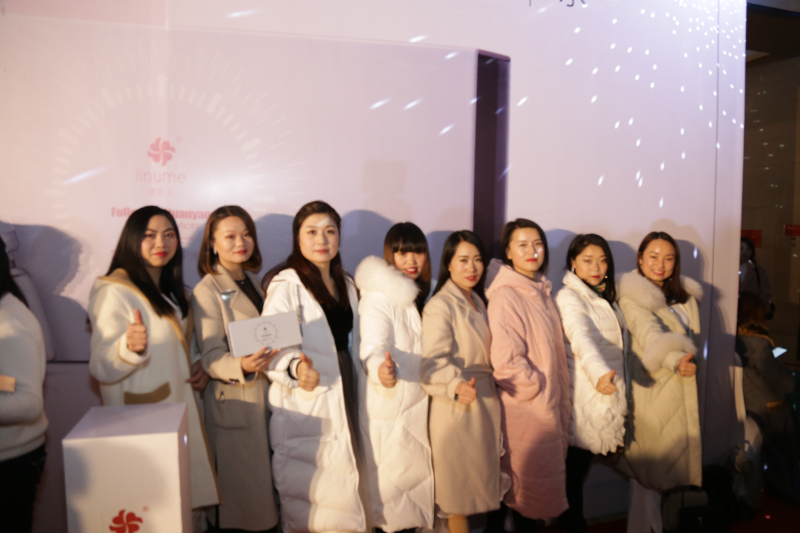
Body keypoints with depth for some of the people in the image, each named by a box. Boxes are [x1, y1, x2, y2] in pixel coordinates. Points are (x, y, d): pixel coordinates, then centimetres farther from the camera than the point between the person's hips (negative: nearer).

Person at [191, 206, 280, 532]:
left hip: (268, 394, 6)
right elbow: (211, 357, -16)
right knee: (239, 488, 2)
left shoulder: (255, 281, 12)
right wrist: (241, 366, -35)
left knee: (267, 479, 15)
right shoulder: (206, 290, -9)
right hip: (234, 400, -6)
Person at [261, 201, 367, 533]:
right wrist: (295, 367, -40)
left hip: (342, 398, 7)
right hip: (305, 403, -6)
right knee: (309, 496, -1)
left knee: (344, 490, 12)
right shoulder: (286, 284, -11)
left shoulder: (346, 284, 13)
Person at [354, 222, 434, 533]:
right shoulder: (378, 297, -16)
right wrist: (381, 369, -48)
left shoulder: (422, 294, 10)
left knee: (416, 476, 17)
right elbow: (374, 346, -28)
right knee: (393, 481, 2)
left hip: (420, 402, 8)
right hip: (390, 405, -8)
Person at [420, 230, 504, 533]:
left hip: (485, 403, 8)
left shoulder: (477, 301, 11)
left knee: (477, 483, 17)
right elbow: (433, 362, -26)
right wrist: (456, 385, -43)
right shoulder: (439, 306, -16)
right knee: (459, 489, 3)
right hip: (457, 407, -8)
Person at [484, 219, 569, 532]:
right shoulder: (505, 296, -18)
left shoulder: (542, 291, 8)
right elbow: (505, 360, -24)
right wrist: (537, 388, -12)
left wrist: (559, 398, 9)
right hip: (526, 407, -8)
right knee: (528, 481, 7)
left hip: (549, 403, 8)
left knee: (544, 477, 18)